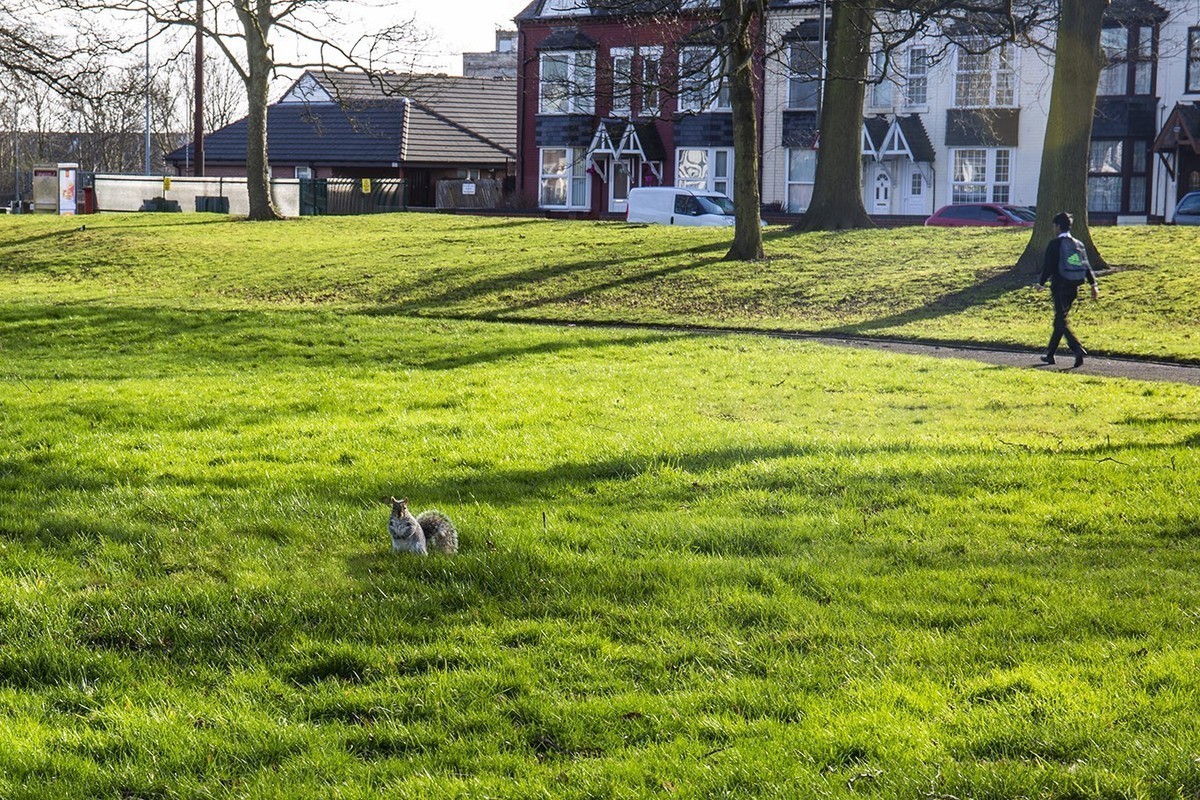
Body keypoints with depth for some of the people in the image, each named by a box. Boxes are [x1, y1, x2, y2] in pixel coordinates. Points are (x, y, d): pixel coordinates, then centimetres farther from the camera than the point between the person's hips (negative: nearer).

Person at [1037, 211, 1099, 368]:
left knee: (1062, 321, -8)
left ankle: (1077, 349, -27)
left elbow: (1048, 266, -11)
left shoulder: (1055, 244, -8)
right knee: (1060, 319, 16)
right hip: (1073, 288, 7)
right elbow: (1086, 266, 7)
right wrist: (1094, 284, 7)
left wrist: (1041, 283, -2)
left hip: (1059, 287, -7)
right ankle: (1050, 354, 23)